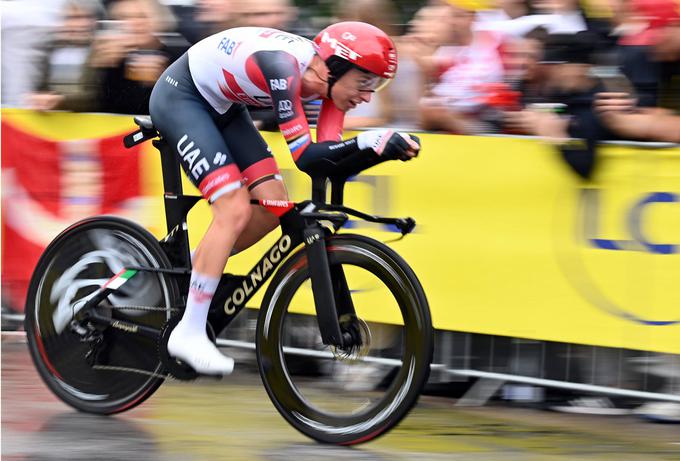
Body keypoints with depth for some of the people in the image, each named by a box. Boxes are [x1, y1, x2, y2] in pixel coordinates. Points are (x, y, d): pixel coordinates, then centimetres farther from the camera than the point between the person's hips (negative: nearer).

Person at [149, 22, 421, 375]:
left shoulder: (327, 78, -12)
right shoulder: (284, 65, -35)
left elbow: (329, 156, -14)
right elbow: (304, 156, -39)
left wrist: (384, 147, -28)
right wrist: (368, 141, -47)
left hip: (221, 106, 9)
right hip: (180, 97, -9)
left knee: (273, 205, -2)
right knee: (235, 210, -19)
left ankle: (188, 271, 18)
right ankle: (189, 333, -13)